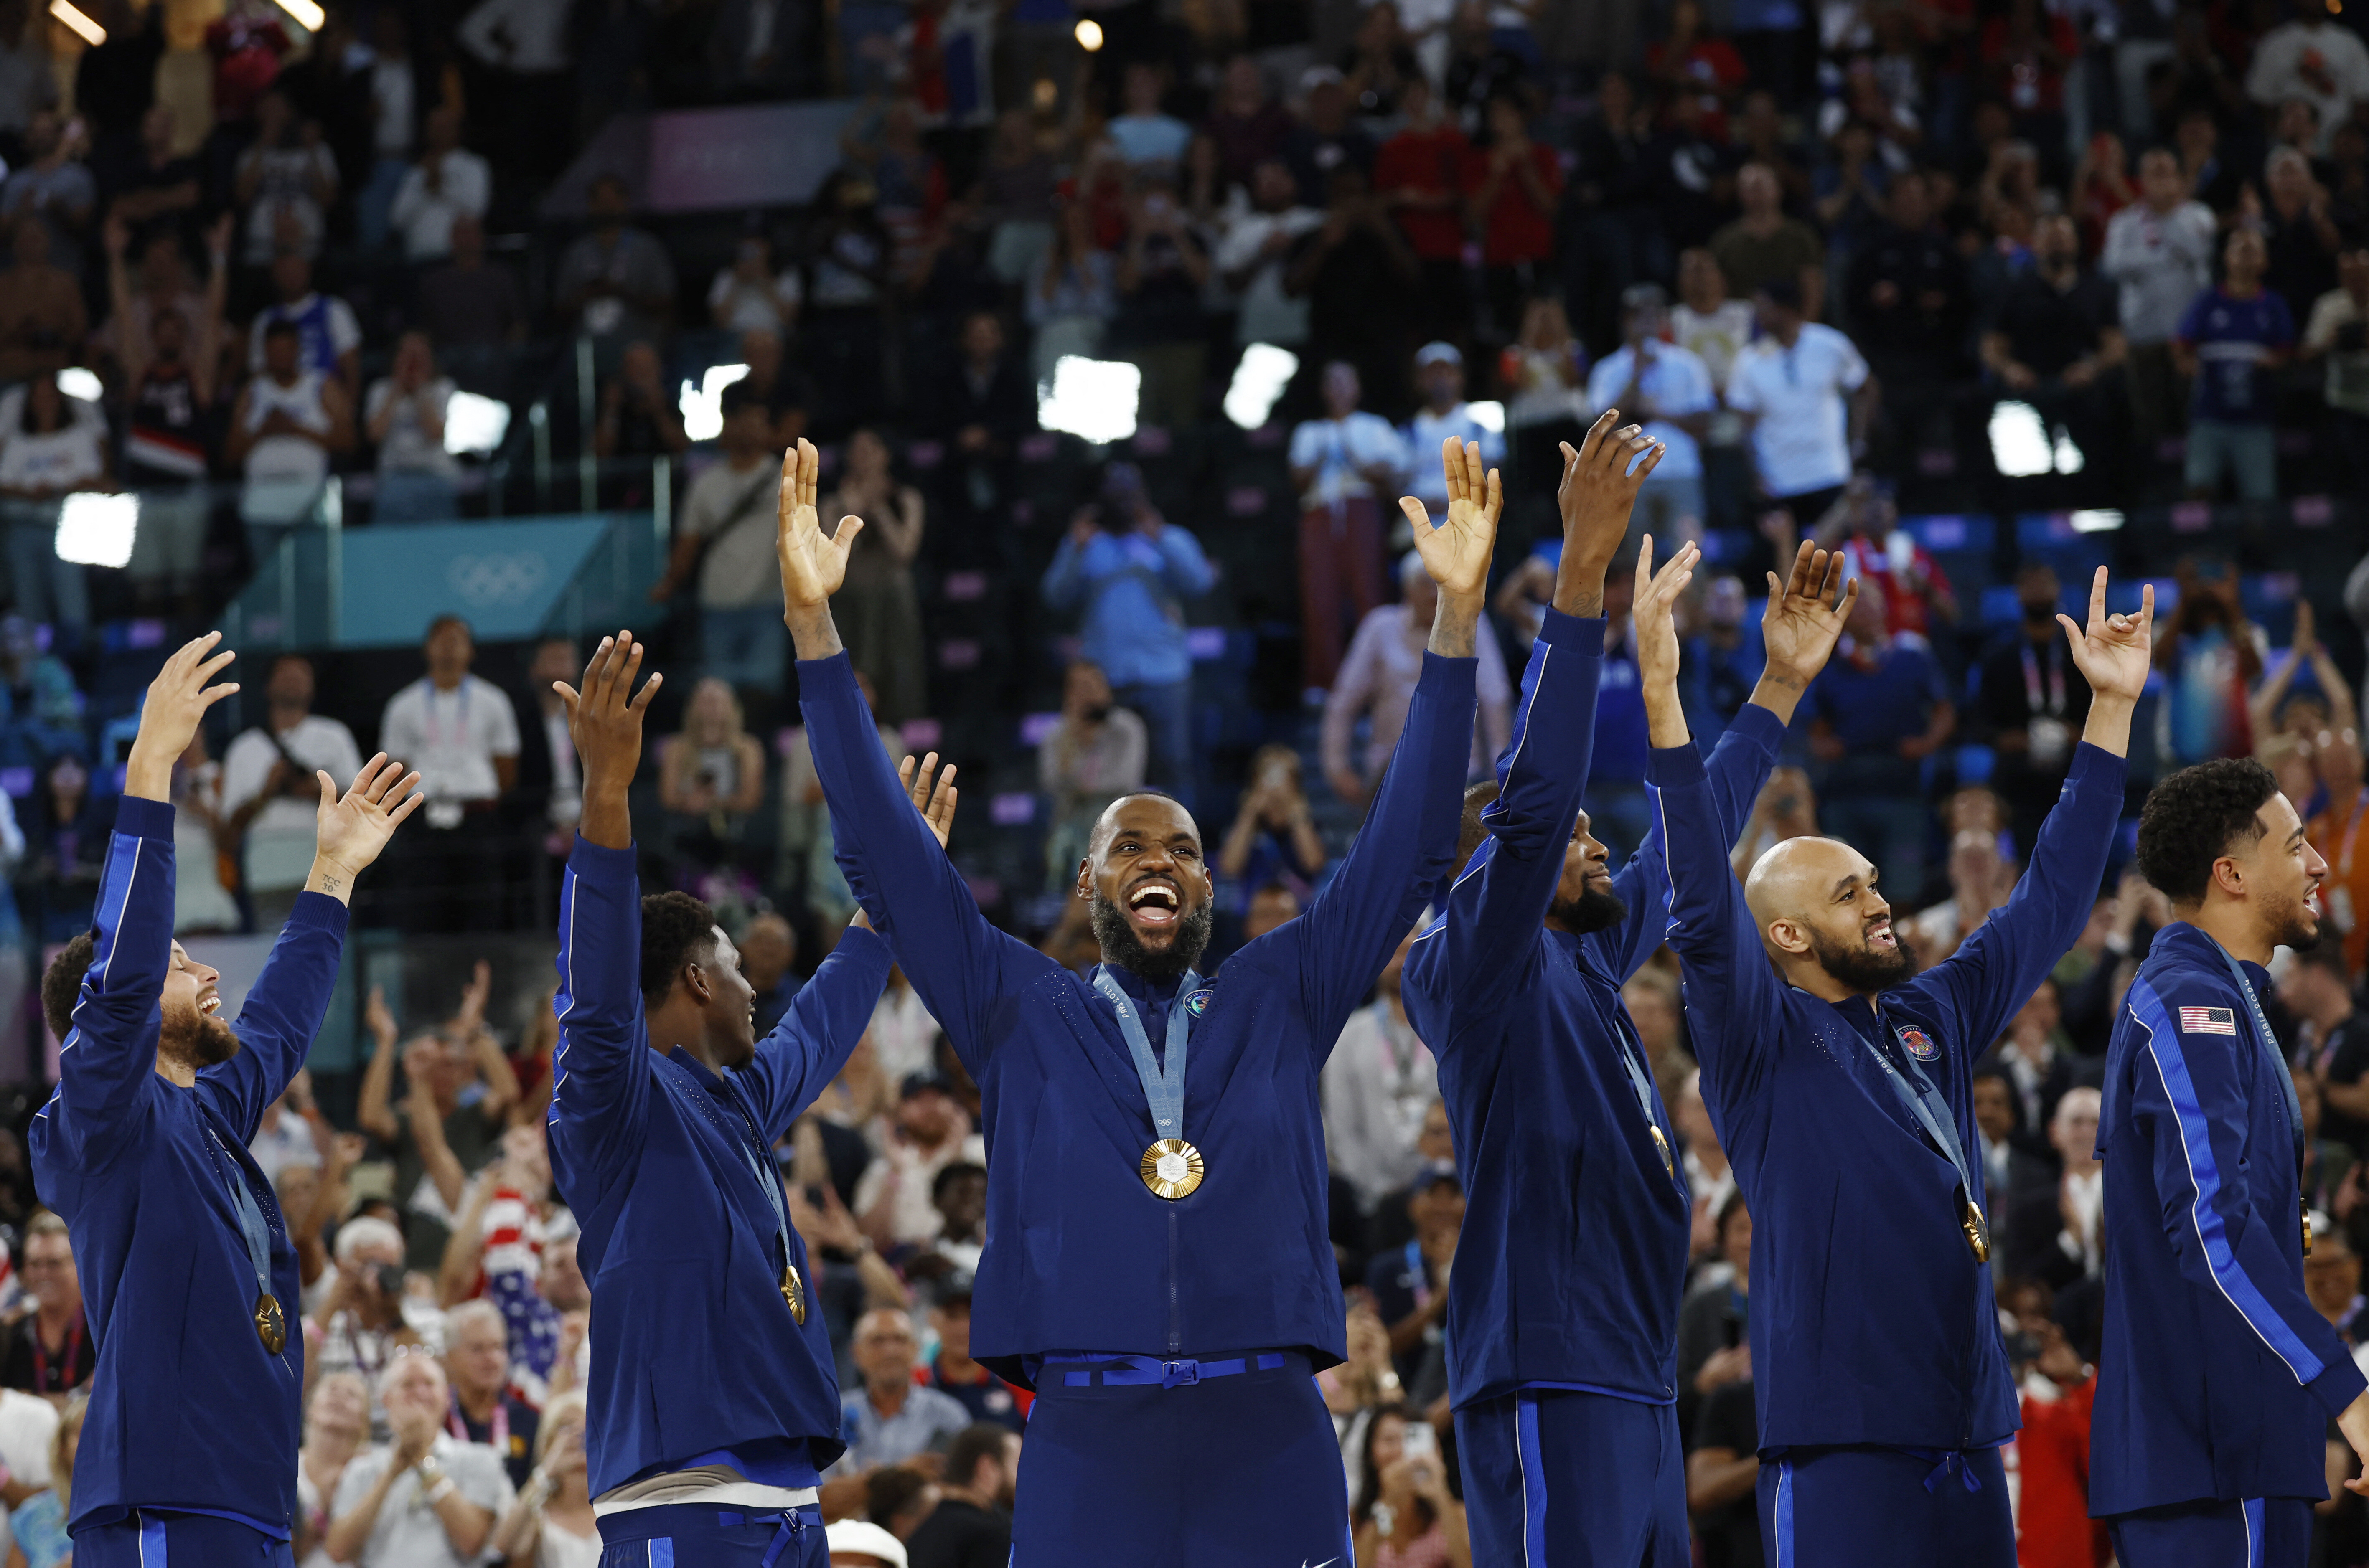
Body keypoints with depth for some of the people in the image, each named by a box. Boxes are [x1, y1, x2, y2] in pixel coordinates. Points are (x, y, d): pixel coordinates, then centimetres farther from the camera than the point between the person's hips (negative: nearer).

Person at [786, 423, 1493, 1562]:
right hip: (1087, 1438, -1)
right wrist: (813, 625, 3)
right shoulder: (1021, 1018, 15)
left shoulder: (1277, 1004, 17)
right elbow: (885, 857, 10)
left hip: (1272, 1438, 1)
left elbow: (1406, 851, 12)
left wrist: (1457, 616, 5)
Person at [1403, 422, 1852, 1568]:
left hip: (1640, 1388, 9)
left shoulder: (1586, 966, 20)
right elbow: (1529, 797, -17)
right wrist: (1581, 573, -23)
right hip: (1547, 1384, -9)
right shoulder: (1474, 969, -4)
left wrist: (1781, 684, 36)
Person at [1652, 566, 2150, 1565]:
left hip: (1968, 1434, 7)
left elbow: (2050, 903, 23)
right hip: (1841, 1441, -7)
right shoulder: (1765, 1040, -2)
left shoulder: (1934, 1022, 17)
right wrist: (1664, 703, -24)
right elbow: (1703, 906, -16)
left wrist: (2112, 707, 21)